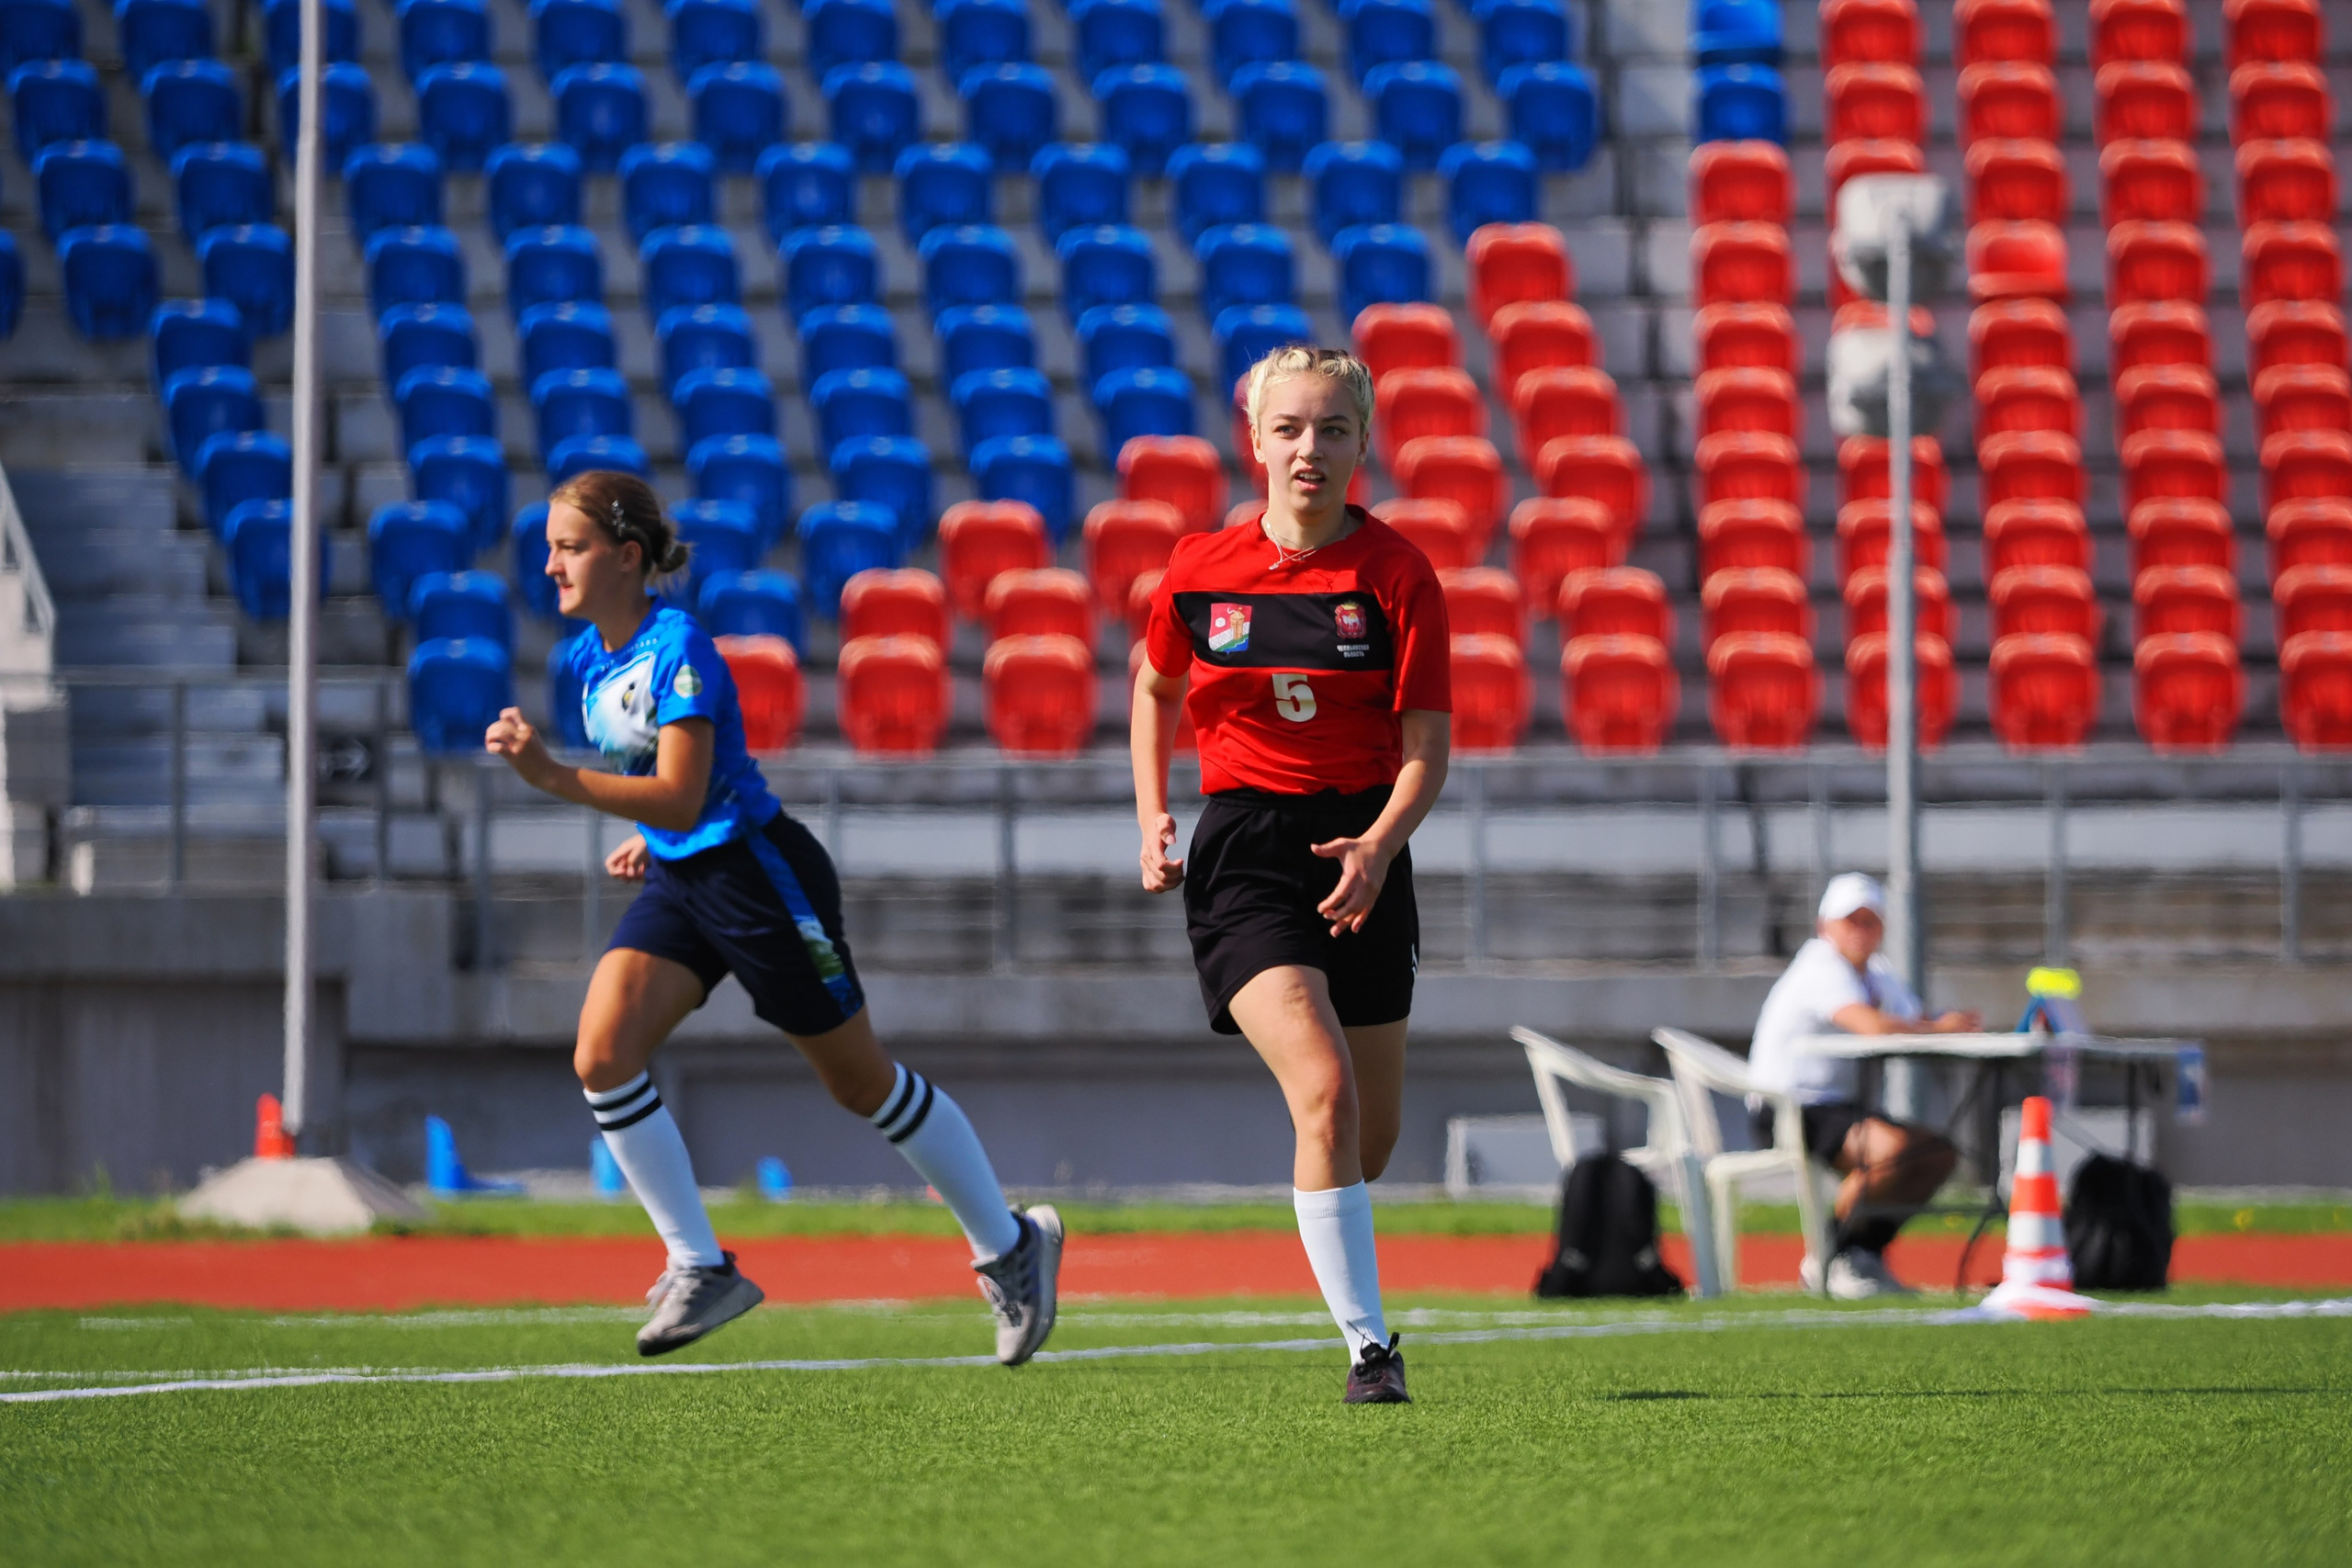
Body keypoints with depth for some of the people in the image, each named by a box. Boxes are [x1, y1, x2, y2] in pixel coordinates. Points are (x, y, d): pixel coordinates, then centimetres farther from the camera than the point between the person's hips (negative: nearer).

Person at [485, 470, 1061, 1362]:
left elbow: (680, 799, -31)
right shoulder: (587, 660, 4)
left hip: (759, 872, -8)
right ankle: (700, 1270, -4)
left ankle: (1010, 1247, 23)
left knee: (861, 1082, 5)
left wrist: (552, 776, -38)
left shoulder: (679, 651, -22)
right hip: (677, 880, 8)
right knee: (601, 1054, -13)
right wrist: (652, 836, 10)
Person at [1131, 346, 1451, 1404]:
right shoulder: (1200, 571, 0)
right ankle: (1367, 1343, -20)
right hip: (1244, 859, -1)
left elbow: (1426, 748, -7)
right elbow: (1155, 684, 19)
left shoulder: (1397, 574, -4)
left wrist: (1380, 845, -24)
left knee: (1371, 1136, 9)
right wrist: (1152, 818, 9)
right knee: (1324, 1089, -22)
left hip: (1360, 852, 1)